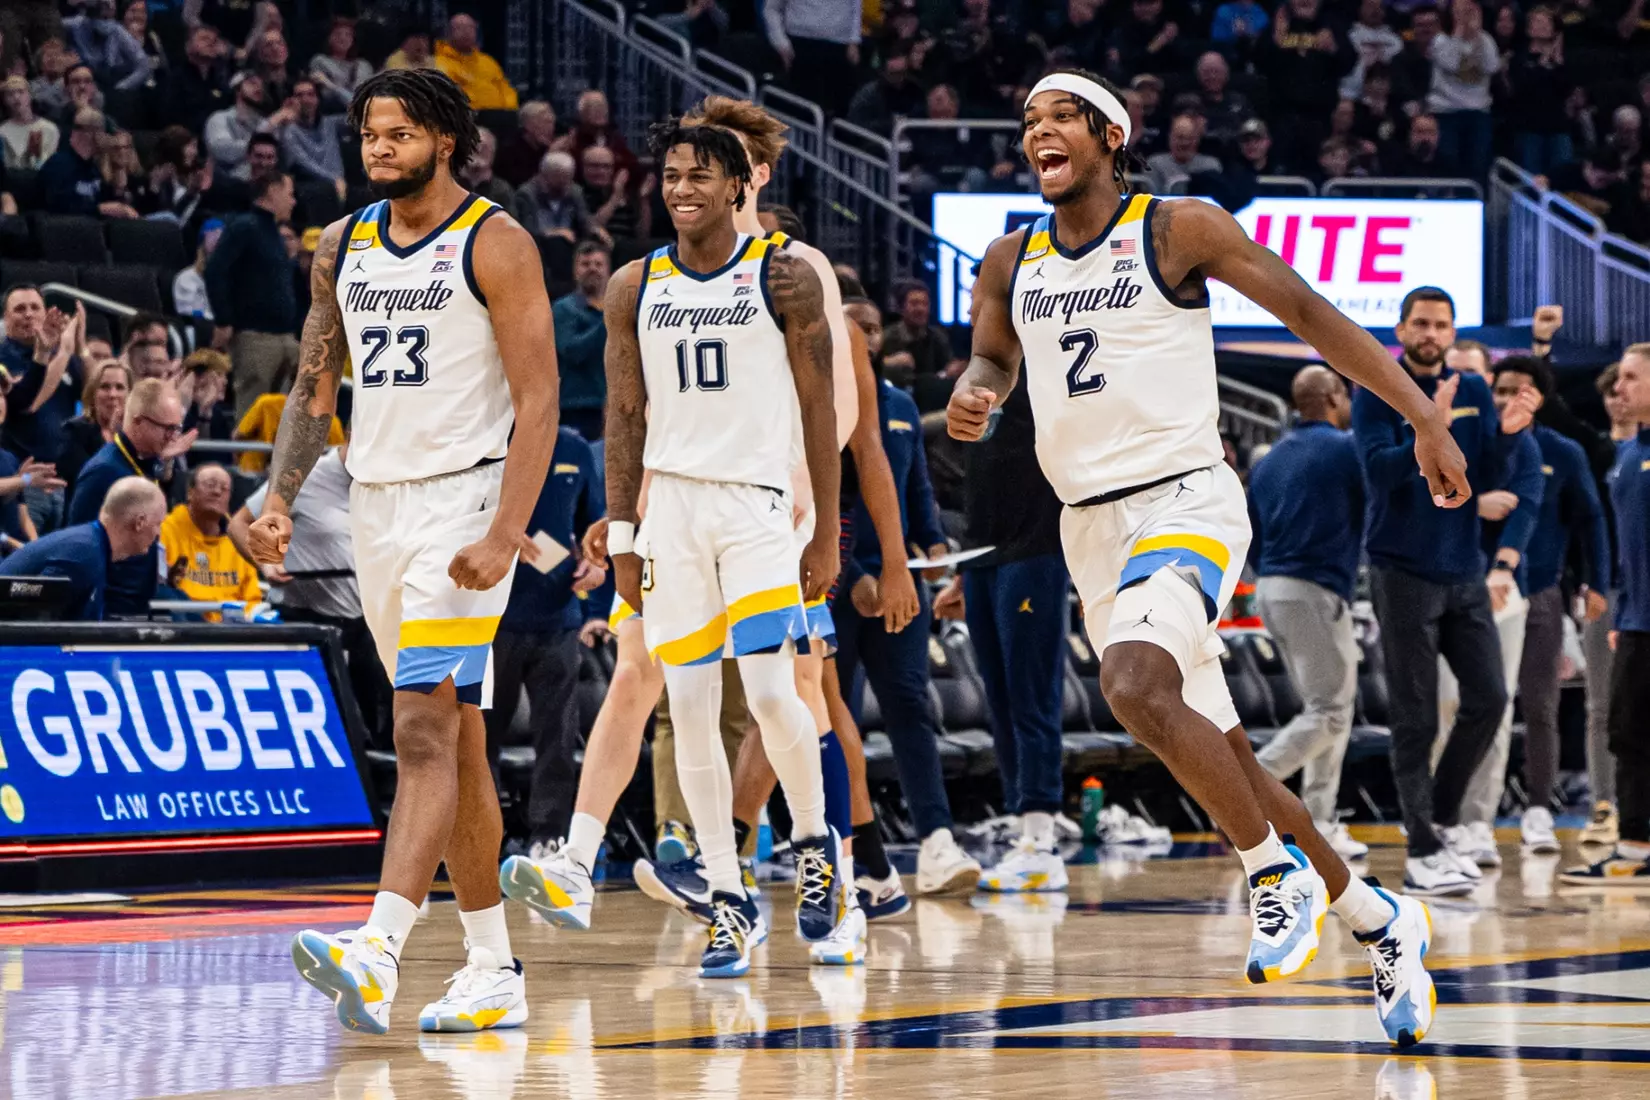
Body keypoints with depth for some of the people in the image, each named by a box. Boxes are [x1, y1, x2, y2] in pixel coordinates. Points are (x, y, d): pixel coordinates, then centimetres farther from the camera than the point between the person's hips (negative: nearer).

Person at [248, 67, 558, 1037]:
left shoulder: (495, 245, -8)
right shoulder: (344, 247, 11)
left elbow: (539, 402, -12)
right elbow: (316, 385, 16)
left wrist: (505, 536, -21)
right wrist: (280, 500, 2)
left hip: (463, 500, -7)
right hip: (377, 505, 7)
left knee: (426, 731, -18)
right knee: (455, 743, 11)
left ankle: (379, 953, -30)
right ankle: (496, 971, 17)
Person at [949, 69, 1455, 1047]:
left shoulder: (1179, 230, -6)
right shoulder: (1012, 264, 8)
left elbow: (1308, 314, -3)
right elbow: (994, 358, 25)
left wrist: (1425, 419, -4)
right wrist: (973, 396, -1)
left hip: (1186, 502, -6)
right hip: (1091, 527, 6)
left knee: (1135, 687, -32)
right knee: (1222, 760, 9)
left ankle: (1279, 873, -13)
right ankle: (1379, 922, 25)